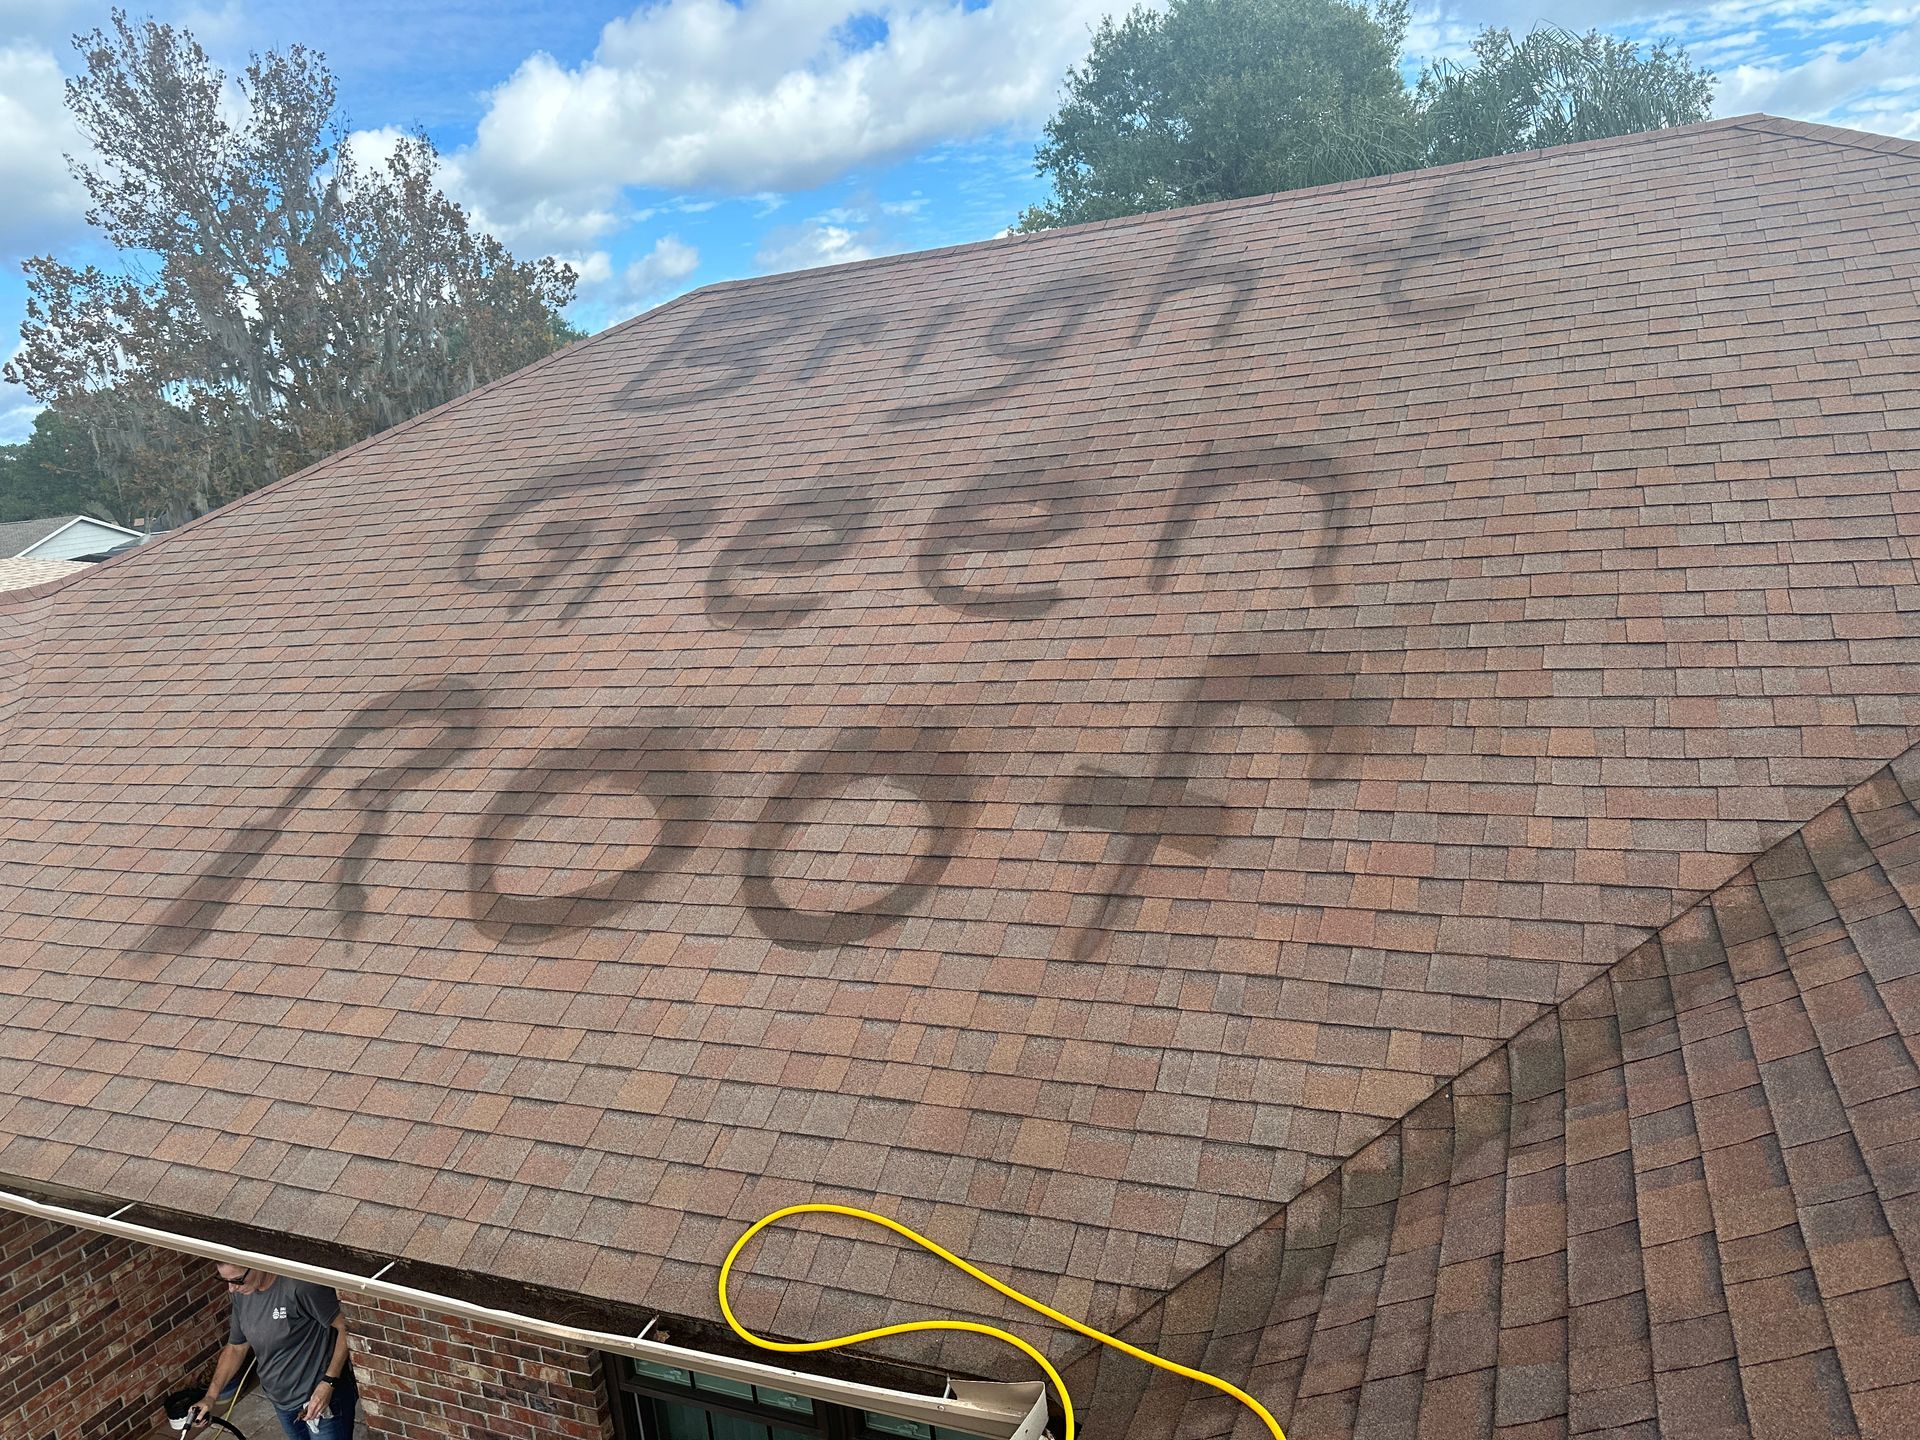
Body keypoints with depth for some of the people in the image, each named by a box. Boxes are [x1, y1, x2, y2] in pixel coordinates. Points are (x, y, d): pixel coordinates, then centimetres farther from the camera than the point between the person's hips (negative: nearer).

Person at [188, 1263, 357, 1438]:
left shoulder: (300, 1285, -27)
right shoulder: (241, 1294, -2)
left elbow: (345, 1327, -22)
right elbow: (235, 1348, 12)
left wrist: (328, 1384, -25)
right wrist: (211, 1396, 3)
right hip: (282, 1403, 7)